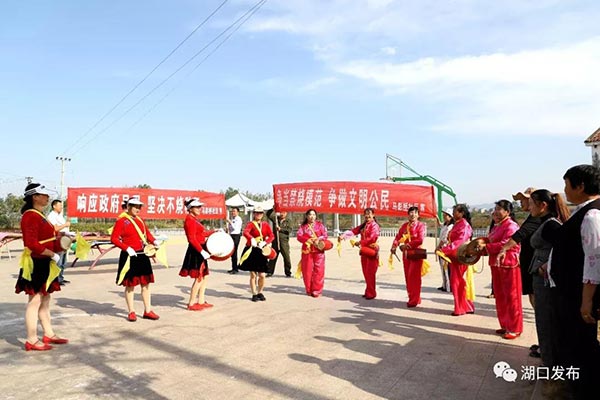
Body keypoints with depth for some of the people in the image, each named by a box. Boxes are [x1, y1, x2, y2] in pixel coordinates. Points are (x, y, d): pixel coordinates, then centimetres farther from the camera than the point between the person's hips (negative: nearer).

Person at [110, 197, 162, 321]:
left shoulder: (140, 221, 12)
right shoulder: (121, 221, -6)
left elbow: (147, 233, 16)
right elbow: (114, 238, -10)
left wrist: (154, 241, -4)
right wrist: (127, 248, -20)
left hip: (142, 255, 6)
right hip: (129, 257, -6)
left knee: (145, 283, 9)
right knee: (130, 284, 3)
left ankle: (147, 311, 17)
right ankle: (131, 312, 15)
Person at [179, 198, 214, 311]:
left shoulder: (195, 220, 15)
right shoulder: (190, 220, -15)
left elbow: (202, 233, 20)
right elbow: (192, 239, -23)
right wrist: (202, 251, -26)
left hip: (200, 251, 10)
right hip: (196, 252, -10)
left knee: (204, 276, 14)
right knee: (199, 278, -5)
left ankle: (200, 301, 21)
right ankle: (191, 304, 5)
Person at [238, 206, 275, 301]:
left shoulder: (266, 224, 9)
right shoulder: (251, 224, -2)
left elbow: (271, 236, -2)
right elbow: (245, 232, -22)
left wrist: (265, 242, -19)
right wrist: (252, 239, -40)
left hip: (262, 252, 3)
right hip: (252, 252, -3)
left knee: (262, 275, 0)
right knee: (253, 275, 2)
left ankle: (260, 293, 20)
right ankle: (254, 294, 14)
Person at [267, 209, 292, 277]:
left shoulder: (287, 221, 6)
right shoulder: (275, 219, 9)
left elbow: (289, 230, -7)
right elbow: (268, 214, -1)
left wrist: (281, 229, -15)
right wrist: (274, 209, -11)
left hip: (284, 241, -1)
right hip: (275, 241, 2)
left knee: (286, 257, -1)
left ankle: (288, 272, 9)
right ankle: (270, 272, 13)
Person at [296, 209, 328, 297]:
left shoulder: (320, 224, 9)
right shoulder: (303, 226, 10)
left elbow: (325, 235, 1)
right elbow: (299, 236, -5)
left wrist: (318, 240, -18)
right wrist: (310, 240, -17)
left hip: (318, 250, -1)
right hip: (307, 250, 1)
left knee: (318, 270, -6)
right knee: (307, 271, 2)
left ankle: (317, 290, -1)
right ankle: (309, 290, 15)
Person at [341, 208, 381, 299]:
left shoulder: (374, 225, -9)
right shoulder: (363, 225, 15)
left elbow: (372, 238, -21)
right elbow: (353, 231, 4)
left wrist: (360, 242, -21)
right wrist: (343, 235, -12)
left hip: (372, 251, -8)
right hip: (364, 251, 8)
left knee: (370, 273, -5)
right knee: (366, 273, 12)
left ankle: (371, 293, 4)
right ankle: (368, 291, 22)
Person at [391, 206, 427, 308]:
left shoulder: (421, 225, -5)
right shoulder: (404, 225, 12)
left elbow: (420, 240, -17)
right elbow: (398, 236, 7)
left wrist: (407, 245, -23)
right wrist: (394, 246, -11)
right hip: (406, 253, 6)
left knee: (413, 277, -7)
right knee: (408, 277, 9)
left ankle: (414, 300, 0)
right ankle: (412, 298, 21)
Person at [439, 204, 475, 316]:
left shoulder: (464, 225, -13)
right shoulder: (456, 224, 15)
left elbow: (460, 241, -24)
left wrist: (445, 249, -30)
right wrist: (444, 249, 6)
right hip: (453, 256, 9)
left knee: (457, 282, -3)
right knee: (455, 282, 12)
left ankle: (460, 308, 7)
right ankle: (466, 306, 22)